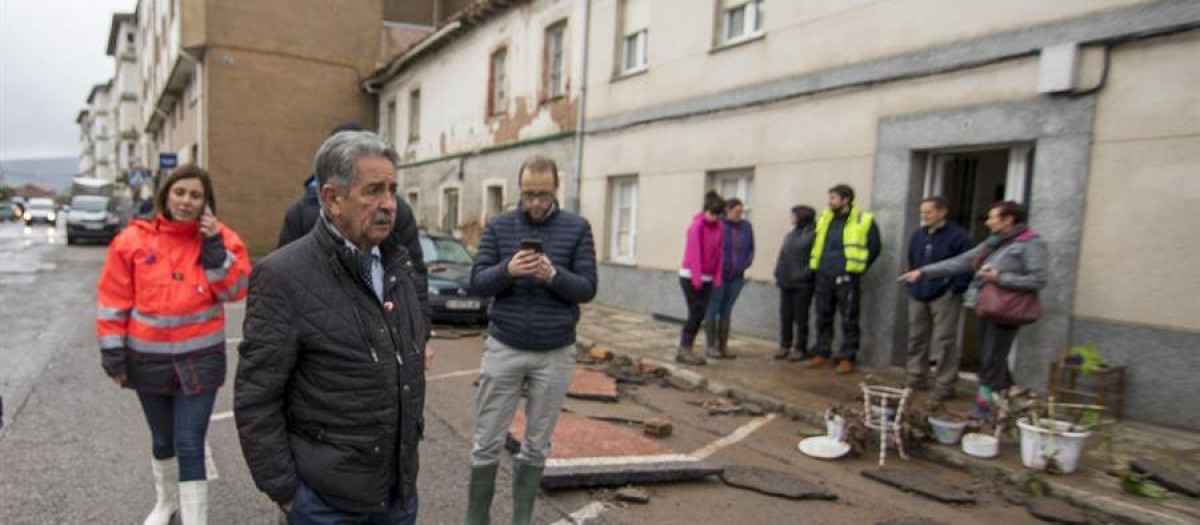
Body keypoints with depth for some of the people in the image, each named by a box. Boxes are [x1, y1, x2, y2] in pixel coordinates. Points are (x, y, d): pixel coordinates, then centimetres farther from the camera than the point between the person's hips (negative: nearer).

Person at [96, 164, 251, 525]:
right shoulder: (134, 239, -4)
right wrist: (113, 353, -3)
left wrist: (214, 248, -21)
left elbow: (236, 290, -12)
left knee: (190, 446, -3)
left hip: (199, 358, -2)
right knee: (162, 440, 21)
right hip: (148, 359, 2)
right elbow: (113, 301, -1)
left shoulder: (220, 239, -4)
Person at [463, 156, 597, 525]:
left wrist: (553, 275, -23)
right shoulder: (498, 227, 2)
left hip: (555, 354, 0)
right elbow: (477, 283, -1)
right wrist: (507, 270, -22)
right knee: (487, 443, 6)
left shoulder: (577, 228, -1)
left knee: (537, 446, 12)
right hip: (503, 349, 1)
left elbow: (588, 288, -4)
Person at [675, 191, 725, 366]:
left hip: (707, 278, 7)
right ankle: (683, 350, 2)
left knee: (700, 314, 7)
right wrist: (697, 278, -19)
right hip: (690, 276, -7)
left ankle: (685, 349, 15)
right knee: (696, 312, -6)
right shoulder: (697, 225, -13)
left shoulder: (718, 227, 7)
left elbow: (720, 253, 6)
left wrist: (717, 277, 1)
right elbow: (694, 252, -17)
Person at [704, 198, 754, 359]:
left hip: (736, 277, 5)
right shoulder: (718, 225, -12)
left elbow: (750, 249, 13)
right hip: (718, 275, -5)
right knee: (713, 310, 3)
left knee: (726, 311, 12)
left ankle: (723, 345, 19)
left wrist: (745, 265, 1)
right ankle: (711, 346, 10)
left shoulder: (746, 227, 3)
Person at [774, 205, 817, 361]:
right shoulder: (791, 234, 15)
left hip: (801, 284, -7)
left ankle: (800, 348, 10)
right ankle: (784, 345, 19)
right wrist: (778, 274, 11)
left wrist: (805, 274, -18)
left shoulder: (813, 235, -8)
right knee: (785, 315, 10)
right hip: (785, 282, 7)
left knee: (800, 317, 1)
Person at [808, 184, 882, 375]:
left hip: (847, 278, -5)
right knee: (823, 318, 11)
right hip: (824, 277, 5)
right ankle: (821, 353, 20)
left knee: (849, 320, 0)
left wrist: (857, 267, -2)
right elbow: (816, 244, 23)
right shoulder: (824, 219, 12)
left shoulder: (864, 220, -3)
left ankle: (846, 358, 7)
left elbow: (874, 247, -2)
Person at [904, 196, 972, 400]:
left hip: (944, 297, -6)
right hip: (918, 295, 7)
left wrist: (956, 289, -13)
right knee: (916, 338, 11)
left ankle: (946, 384, 2)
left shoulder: (957, 236, -8)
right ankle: (916, 378, 22)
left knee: (944, 341, -5)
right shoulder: (918, 235, 11)